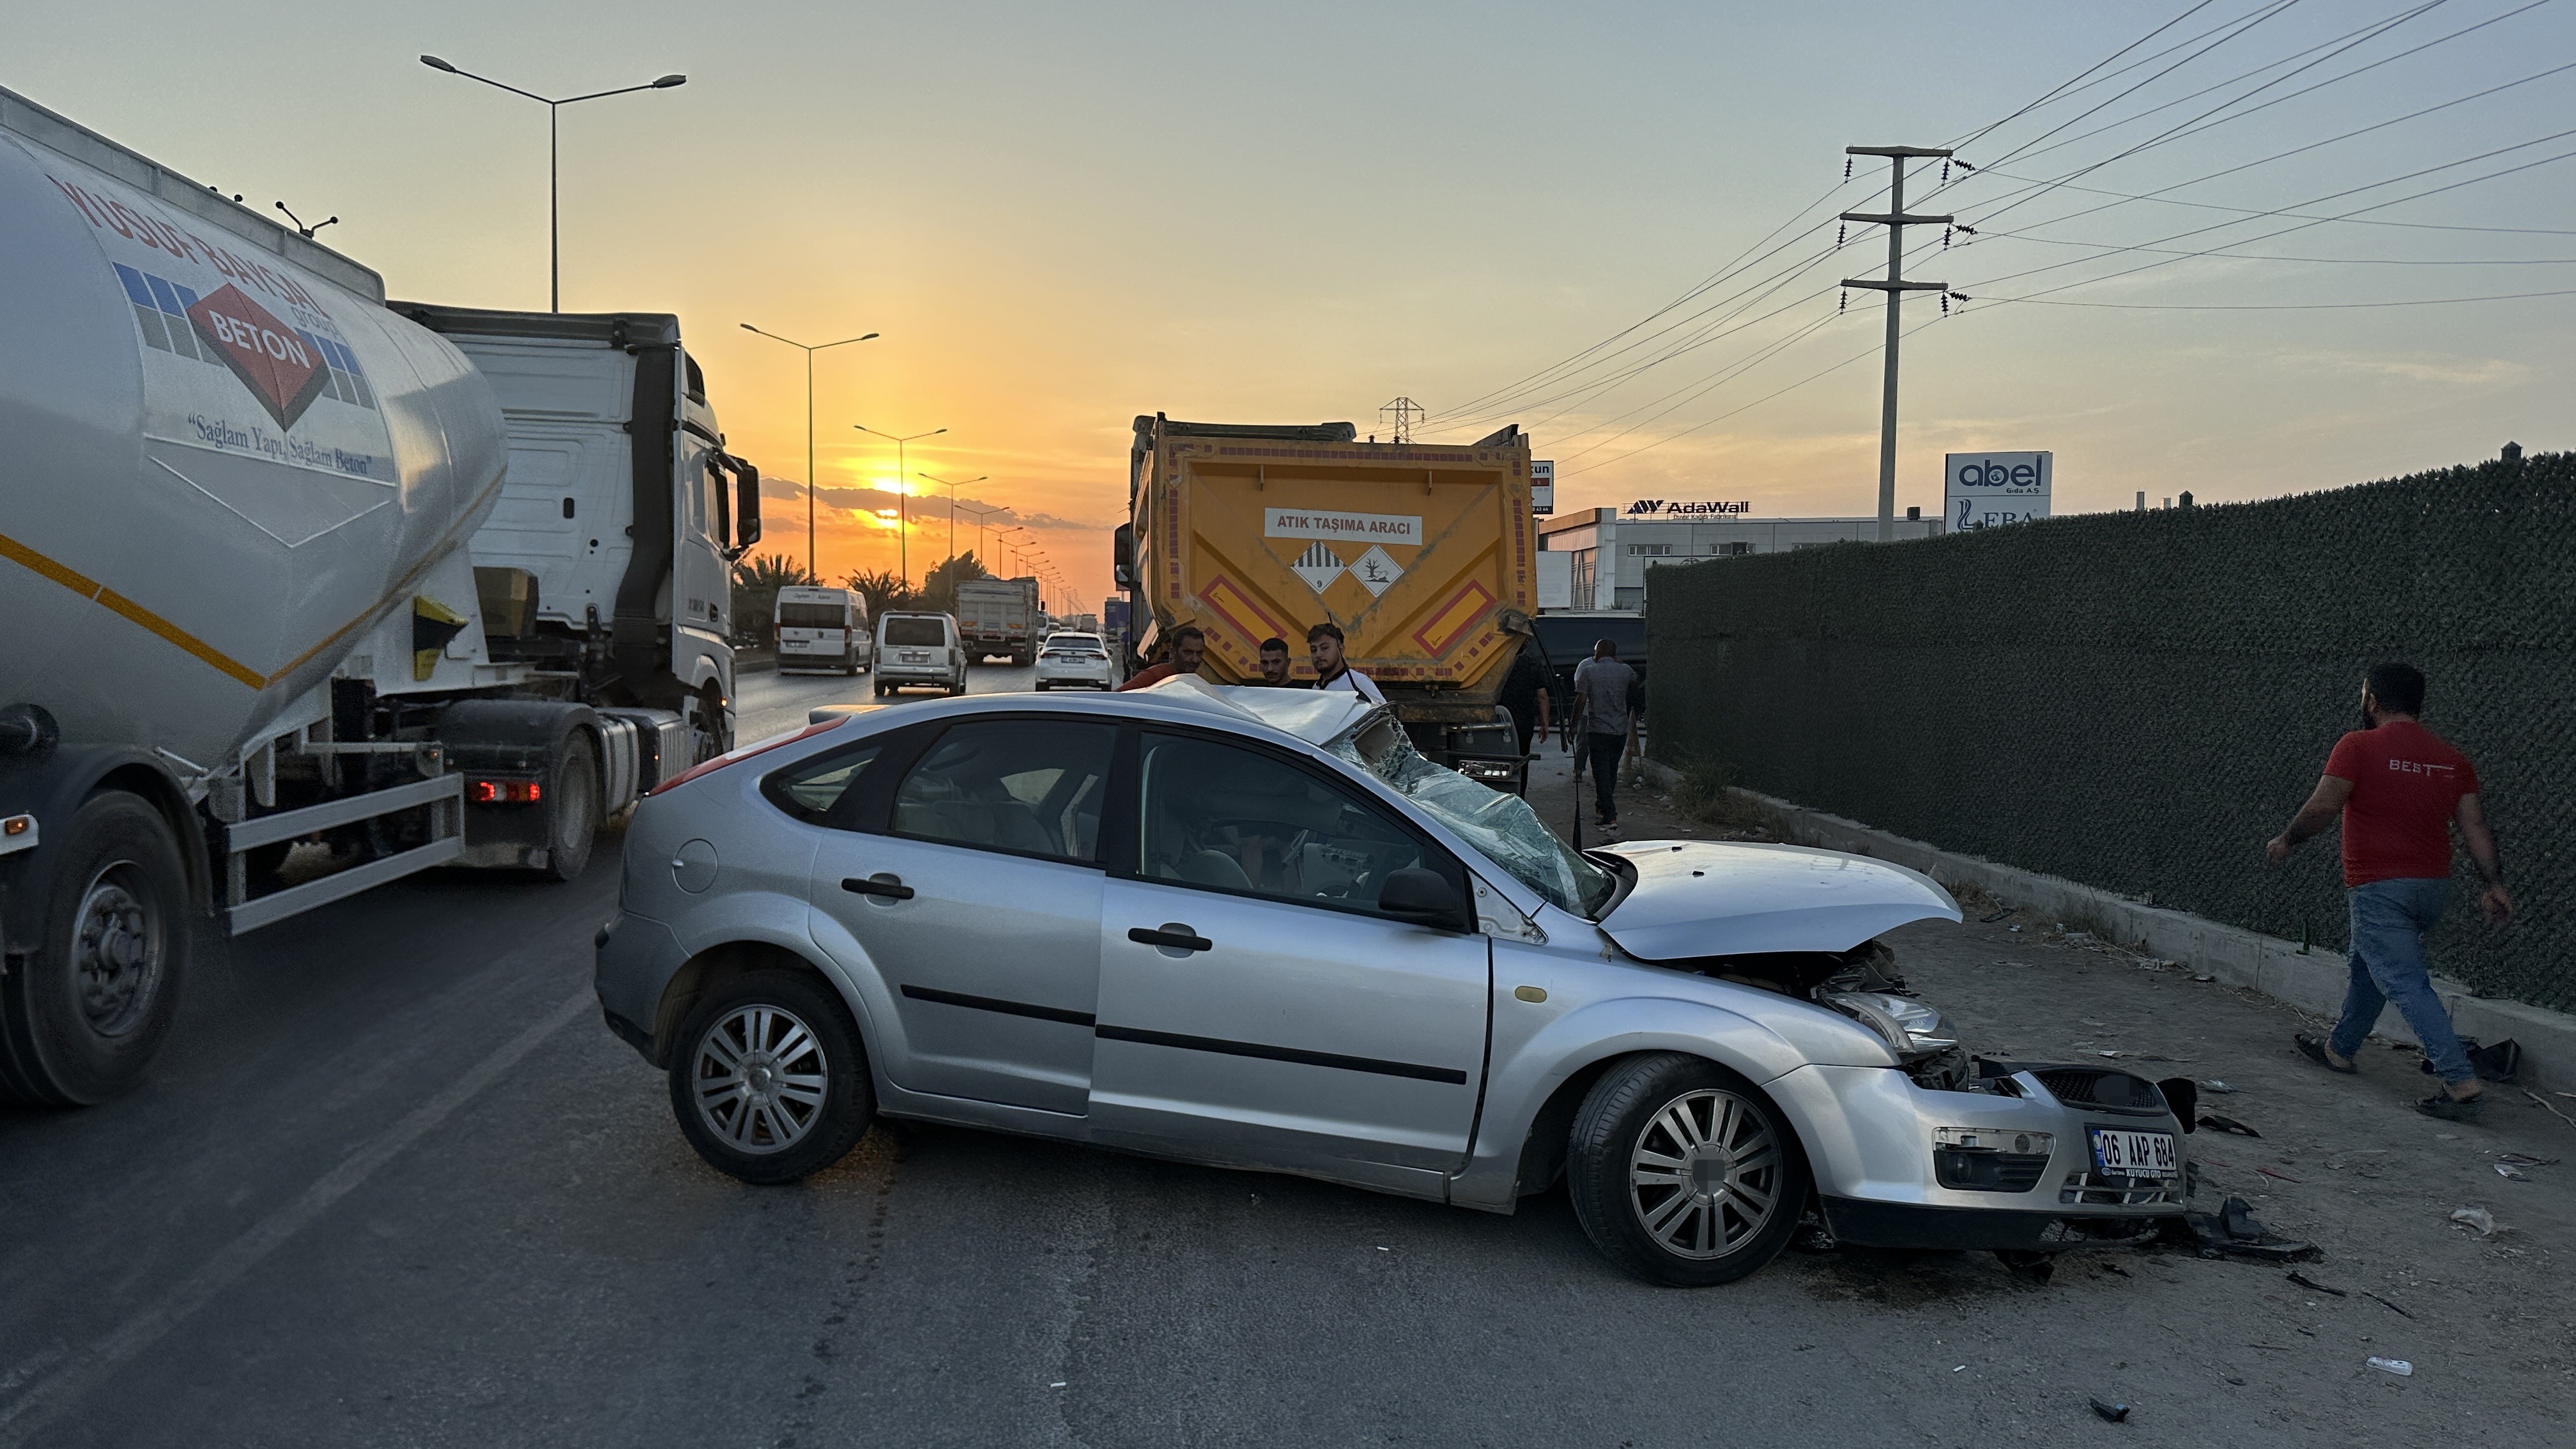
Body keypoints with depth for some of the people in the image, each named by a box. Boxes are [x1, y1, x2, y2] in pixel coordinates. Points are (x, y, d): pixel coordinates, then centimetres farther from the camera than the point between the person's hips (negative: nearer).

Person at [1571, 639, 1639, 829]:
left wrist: (1573, 726, -5)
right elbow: (1635, 684, 26)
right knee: (1611, 771, 18)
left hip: (1598, 729, -4)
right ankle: (1602, 808, 32)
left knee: (1602, 773, -4)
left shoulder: (1588, 671, -7)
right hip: (1621, 728, 4)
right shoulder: (1625, 670, 4)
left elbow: (1581, 700, -11)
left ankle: (1610, 817, -14)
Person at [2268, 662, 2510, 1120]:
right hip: (2433, 885, 8)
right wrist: (2494, 882, 2)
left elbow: (2322, 807, -16)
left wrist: (2287, 840, -2)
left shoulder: (2359, 746, -11)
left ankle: (2461, 1082, -16)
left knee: (2406, 983, -8)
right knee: (2368, 965, 24)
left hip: (2379, 887, -8)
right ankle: (2339, 1049, 38)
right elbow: (2475, 825, 4)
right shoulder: (2452, 760, 8)